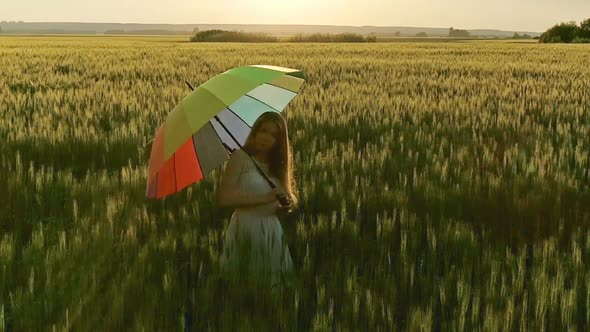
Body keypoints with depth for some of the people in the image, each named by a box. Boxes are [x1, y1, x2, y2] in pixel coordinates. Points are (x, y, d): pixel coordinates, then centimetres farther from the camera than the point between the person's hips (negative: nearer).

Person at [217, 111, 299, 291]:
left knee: (270, 286, 10)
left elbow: (292, 197, 14)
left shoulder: (277, 165, 13)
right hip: (245, 231, -5)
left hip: (272, 233, 6)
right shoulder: (240, 157, -5)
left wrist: (289, 204, -9)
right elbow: (223, 198, -16)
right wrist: (264, 198, -21)